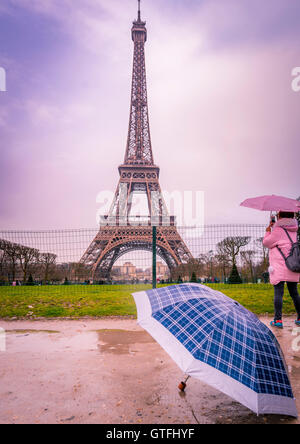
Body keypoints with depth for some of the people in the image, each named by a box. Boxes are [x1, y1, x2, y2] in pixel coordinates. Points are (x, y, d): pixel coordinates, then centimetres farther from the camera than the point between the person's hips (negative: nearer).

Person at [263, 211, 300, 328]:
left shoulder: (278, 230, -10)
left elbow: (266, 243, -2)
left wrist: (268, 231, 13)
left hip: (279, 267, -7)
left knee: (278, 293, -6)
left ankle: (278, 319, -7)